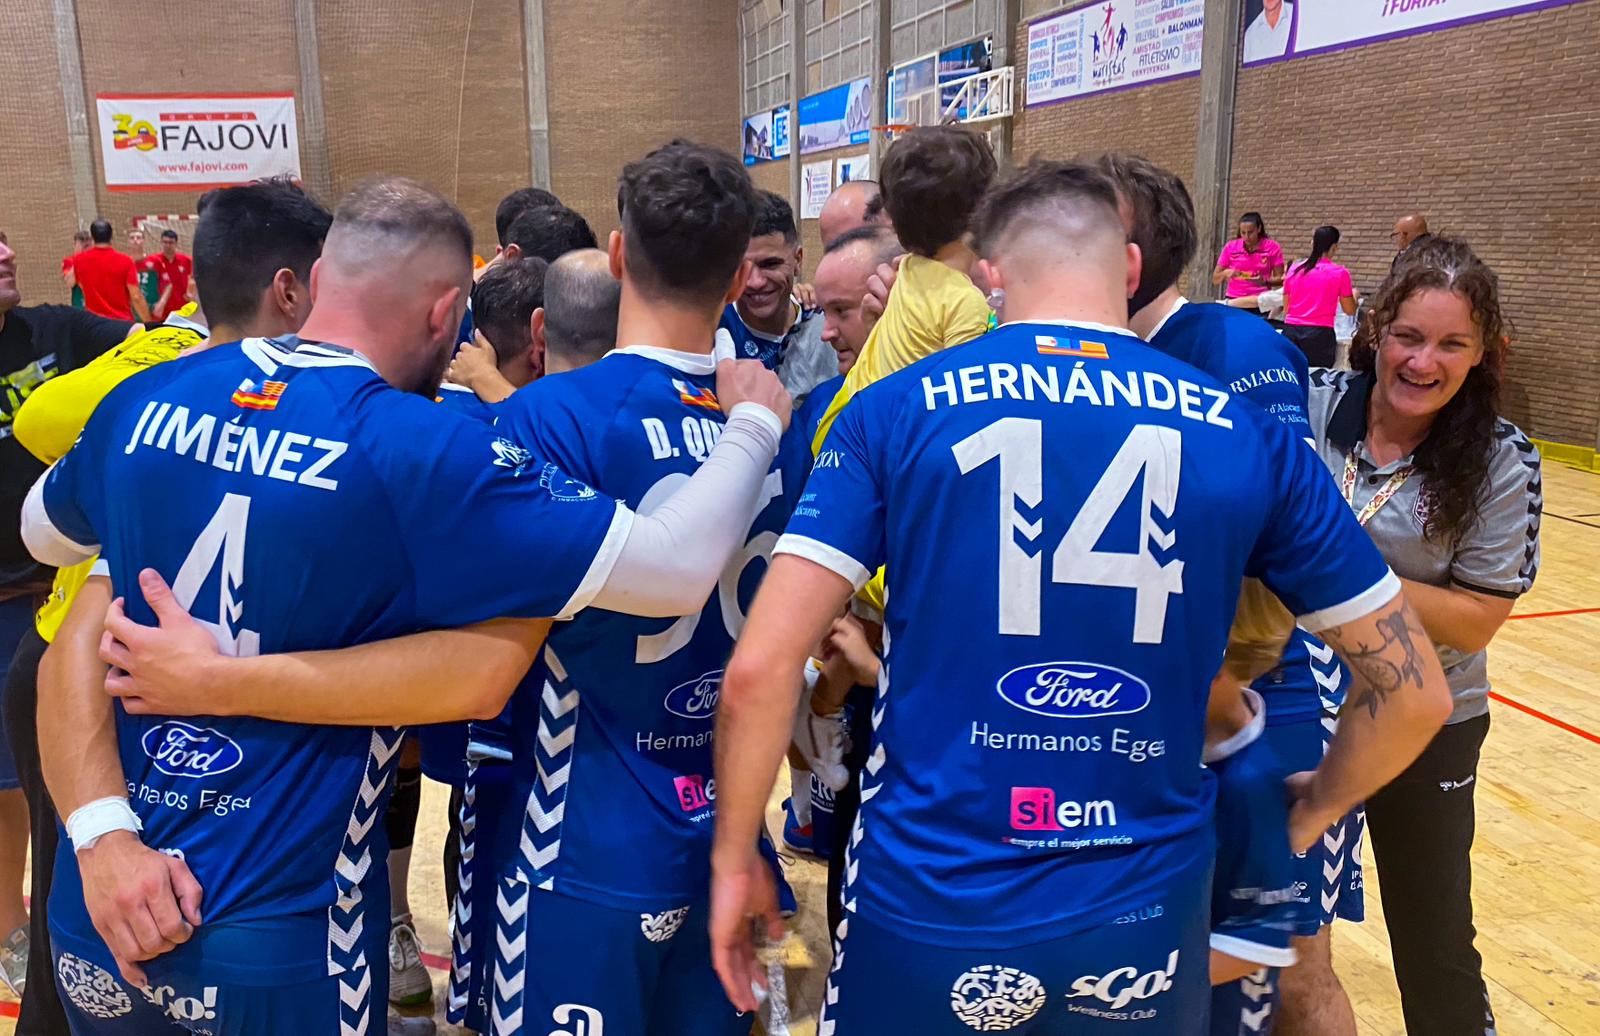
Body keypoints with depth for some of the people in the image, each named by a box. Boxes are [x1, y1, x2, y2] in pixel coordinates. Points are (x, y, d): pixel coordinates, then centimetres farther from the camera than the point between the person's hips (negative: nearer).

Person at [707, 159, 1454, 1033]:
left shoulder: (896, 410, -6)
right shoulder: (1248, 435, -1)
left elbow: (757, 669, -12)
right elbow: (1414, 692, 4)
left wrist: (734, 858, 3)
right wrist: (1299, 823, 20)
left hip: (929, 902, -1)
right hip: (1147, 910, 2)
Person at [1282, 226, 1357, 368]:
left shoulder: (1294, 269, 9)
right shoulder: (1340, 273, 0)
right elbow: (1350, 311, 10)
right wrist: (1353, 294, 29)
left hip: (1290, 331, 3)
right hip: (1319, 334, -3)